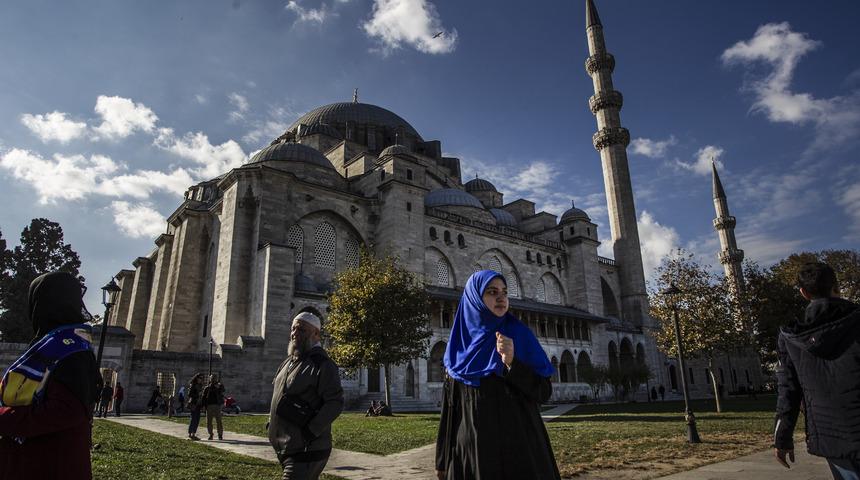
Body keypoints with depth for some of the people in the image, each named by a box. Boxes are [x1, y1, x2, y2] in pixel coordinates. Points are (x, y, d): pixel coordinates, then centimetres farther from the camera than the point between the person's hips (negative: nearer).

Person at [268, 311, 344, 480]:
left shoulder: (322, 365, -15)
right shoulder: (288, 362, 14)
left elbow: (336, 403, -20)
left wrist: (310, 432, -23)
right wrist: (271, 421, 12)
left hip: (307, 450, -9)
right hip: (285, 448, 9)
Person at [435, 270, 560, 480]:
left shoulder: (520, 335, -1)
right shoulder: (459, 346, 3)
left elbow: (544, 392, -5)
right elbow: (450, 408, 5)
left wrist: (512, 363, -21)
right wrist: (443, 461, 4)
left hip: (520, 446, -1)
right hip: (473, 450, 1)